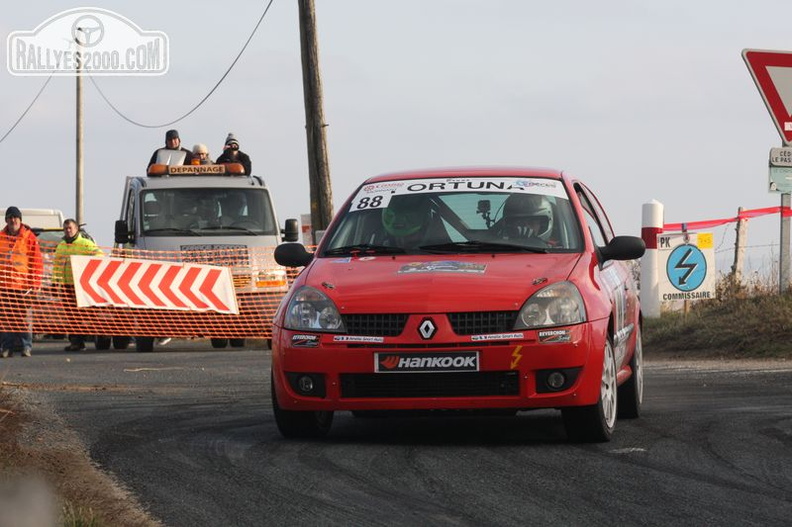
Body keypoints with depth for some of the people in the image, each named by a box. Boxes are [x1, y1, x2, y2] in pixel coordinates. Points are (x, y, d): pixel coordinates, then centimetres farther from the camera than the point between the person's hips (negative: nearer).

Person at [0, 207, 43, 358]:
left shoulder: (29, 237, 2)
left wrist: (35, 283, -6)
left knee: (24, 317, -2)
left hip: (23, 284, -3)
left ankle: (26, 346, 2)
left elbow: (37, 262, 1)